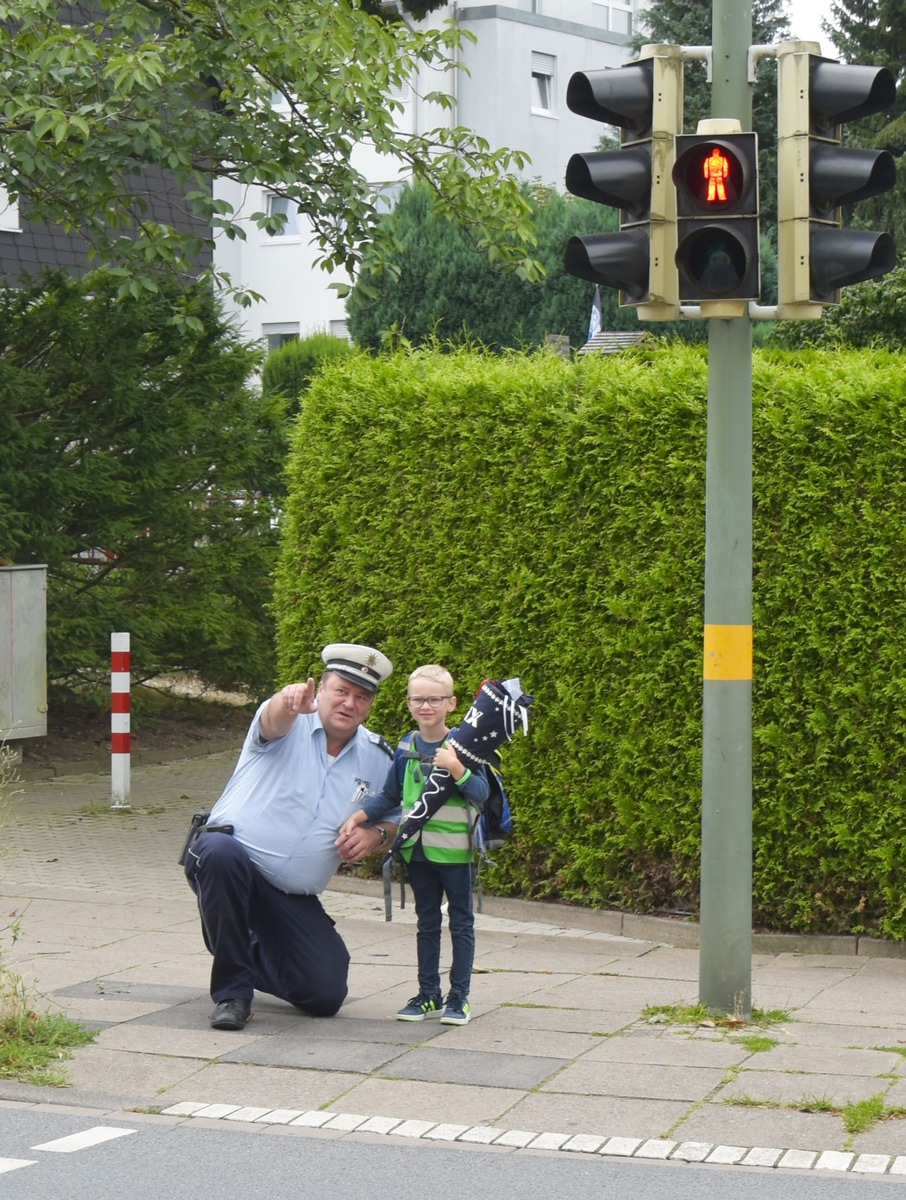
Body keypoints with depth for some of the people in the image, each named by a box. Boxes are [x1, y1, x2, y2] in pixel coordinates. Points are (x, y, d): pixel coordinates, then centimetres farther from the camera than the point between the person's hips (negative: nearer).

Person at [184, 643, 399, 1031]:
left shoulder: (377, 758, 7)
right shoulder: (291, 724, -8)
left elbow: (394, 820, 16)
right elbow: (272, 722, -33)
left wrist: (376, 833, -9)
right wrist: (287, 704, -58)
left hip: (294, 899, 4)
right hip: (227, 863, -4)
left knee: (326, 995, -6)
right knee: (221, 852, -40)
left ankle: (251, 957, 28)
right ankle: (232, 990, -22)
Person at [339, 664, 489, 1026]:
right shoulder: (406, 749, 4)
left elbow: (481, 794, -14)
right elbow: (390, 796, 13)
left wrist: (456, 769, -28)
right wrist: (358, 817, 0)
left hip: (455, 850, -4)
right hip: (418, 849, 5)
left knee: (461, 922, 5)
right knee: (427, 922, 12)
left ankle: (459, 997, 10)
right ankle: (428, 994, 19)